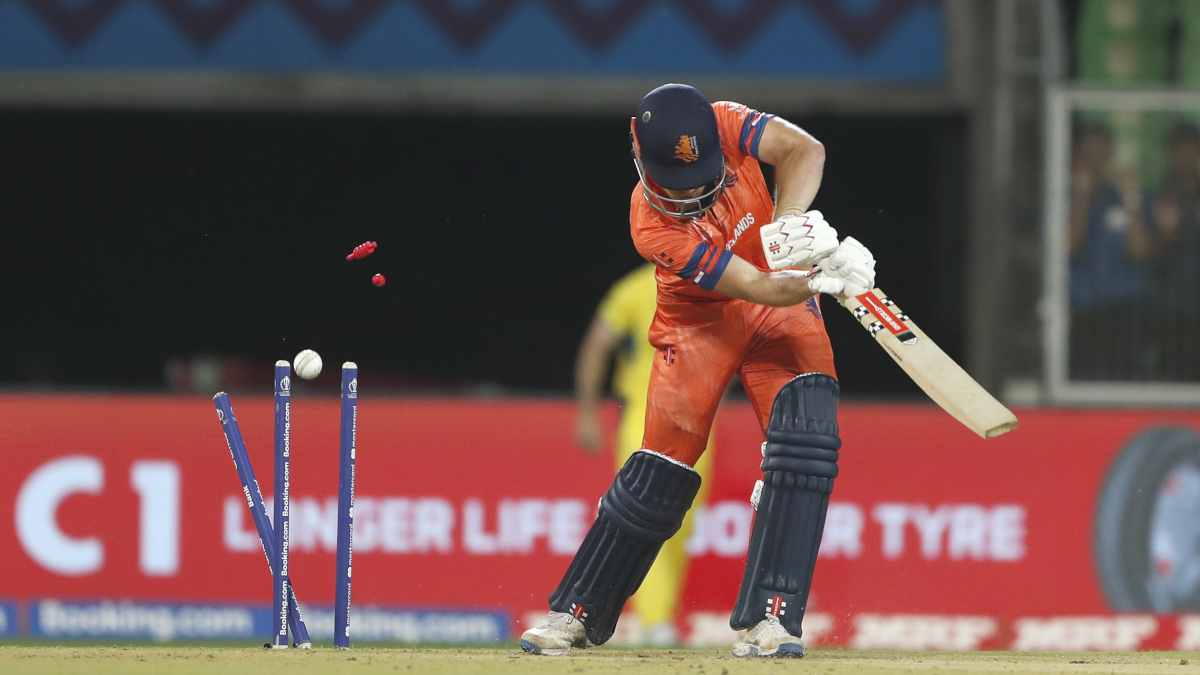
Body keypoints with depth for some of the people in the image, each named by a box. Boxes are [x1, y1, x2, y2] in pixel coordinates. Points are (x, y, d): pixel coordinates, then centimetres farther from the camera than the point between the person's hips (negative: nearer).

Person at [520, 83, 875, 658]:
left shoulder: (723, 126, -21)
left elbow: (803, 150, -30)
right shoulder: (652, 225, -29)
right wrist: (823, 281, -51)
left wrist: (790, 221, -47)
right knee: (660, 473, -5)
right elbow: (757, 286, -34)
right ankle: (578, 612, 14)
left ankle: (768, 620, -18)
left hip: (784, 299, 3)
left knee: (806, 439, -18)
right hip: (699, 320, -2)